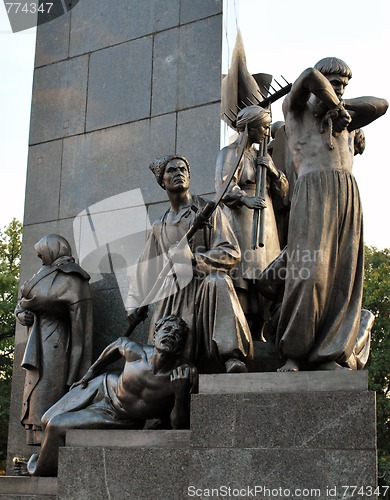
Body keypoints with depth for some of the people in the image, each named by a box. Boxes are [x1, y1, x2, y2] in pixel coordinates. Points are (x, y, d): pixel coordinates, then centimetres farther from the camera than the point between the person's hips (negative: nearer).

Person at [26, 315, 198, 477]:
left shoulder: (187, 374, -33)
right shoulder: (138, 353, -25)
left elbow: (179, 426, -26)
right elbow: (120, 342, 3)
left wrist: (180, 394, -44)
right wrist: (91, 371, 8)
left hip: (123, 420, -3)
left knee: (56, 427, -8)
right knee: (48, 419, 14)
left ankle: (43, 471, 23)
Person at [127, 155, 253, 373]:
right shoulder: (160, 226, 20)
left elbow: (232, 253, 0)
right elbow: (147, 266, 25)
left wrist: (193, 259, -11)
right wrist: (136, 304, 20)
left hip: (207, 286, -3)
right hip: (172, 294, 4)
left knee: (217, 283, -39)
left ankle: (232, 357, -44)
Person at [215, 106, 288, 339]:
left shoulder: (261, 156, 23)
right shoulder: (230, 153, 2)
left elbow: (283, 193, 18)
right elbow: (225, 186, -16)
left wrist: (274, 171, -2)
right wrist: (245, 199, -36)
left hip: (266, 226, 7)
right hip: (242, 223, -7)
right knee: (243, 282, -14)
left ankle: (258, 335, 6)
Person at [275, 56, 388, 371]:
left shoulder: (344, 121, 32)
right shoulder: (296, 109, 16)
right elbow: (310, 76, -3)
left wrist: (341, 106, 15)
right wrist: (333, 104, 6)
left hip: (348, 193, 6)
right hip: (314, 189, -6)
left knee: (344, 275, -6)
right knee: (310, 272, -17)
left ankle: (328, 355, -8)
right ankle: (293, 353, -12)